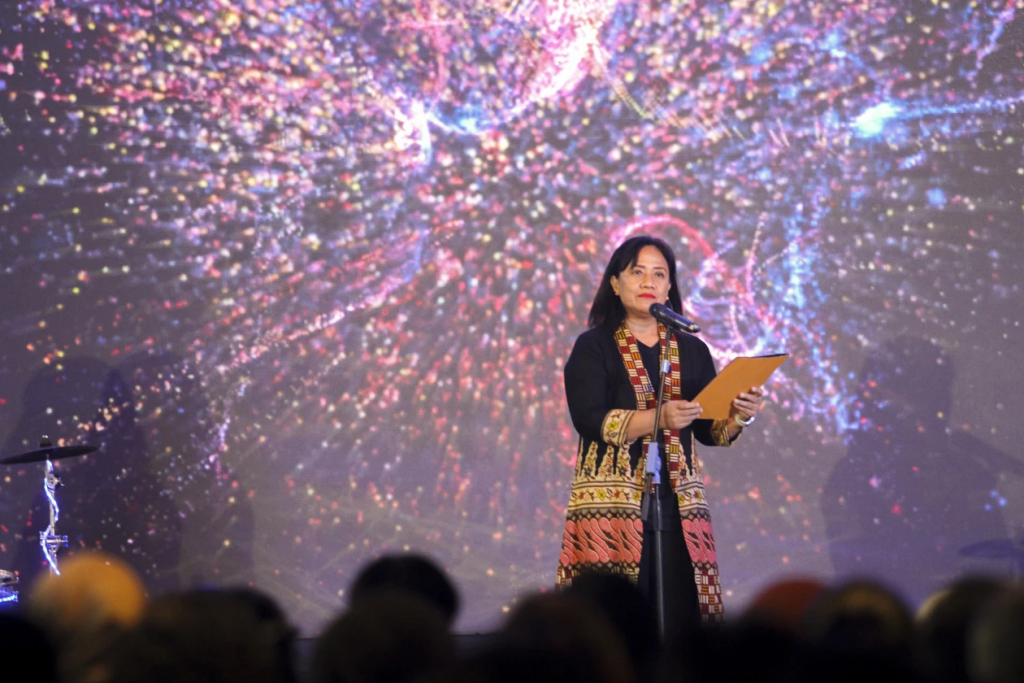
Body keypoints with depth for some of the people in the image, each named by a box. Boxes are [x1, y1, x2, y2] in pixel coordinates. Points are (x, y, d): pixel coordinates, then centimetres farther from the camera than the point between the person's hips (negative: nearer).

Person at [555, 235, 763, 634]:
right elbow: (588, 419, -10)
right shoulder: (594, 347, 4)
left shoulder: (691, 351, 14)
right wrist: (658, 418, -22)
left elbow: (709, 431, 11)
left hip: (677, 505, 3)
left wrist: (739, 416, -11)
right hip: (611, 503, -3)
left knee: (681, 617, -5)